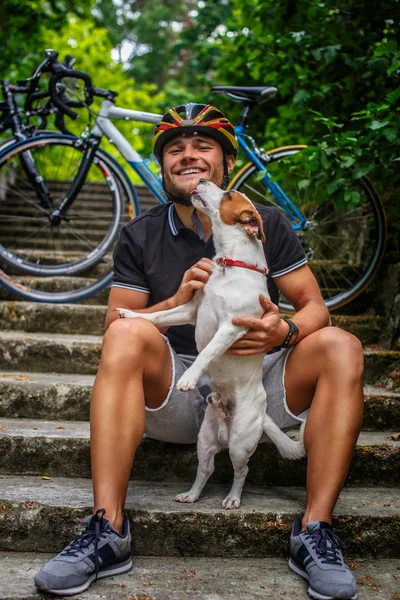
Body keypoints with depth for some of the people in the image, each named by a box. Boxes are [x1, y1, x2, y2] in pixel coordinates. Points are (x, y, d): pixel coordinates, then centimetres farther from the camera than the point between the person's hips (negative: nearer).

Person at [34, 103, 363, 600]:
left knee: (341, 347, -22)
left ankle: (314, 531, -24)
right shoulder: (141, 237, 4)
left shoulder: (266, 224, 3)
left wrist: (285, 331, -23)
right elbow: (115, 327, 1)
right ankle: (107, 530, -31)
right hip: (177, 396, 0)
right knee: (127, 335, -28)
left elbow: (315, 306, 1)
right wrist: (178, 300, -17)